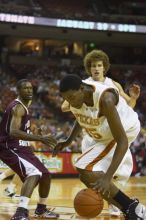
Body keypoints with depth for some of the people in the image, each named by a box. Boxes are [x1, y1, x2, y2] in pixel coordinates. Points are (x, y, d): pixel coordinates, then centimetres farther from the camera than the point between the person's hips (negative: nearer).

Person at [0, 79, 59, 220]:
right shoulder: (18, 107, -19)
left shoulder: (25, 105, 14)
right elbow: (13, 132, -34)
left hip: (21, 147, 10)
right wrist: (40, 138, -40)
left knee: (45, 175, 16)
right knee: (34, 174, -30)